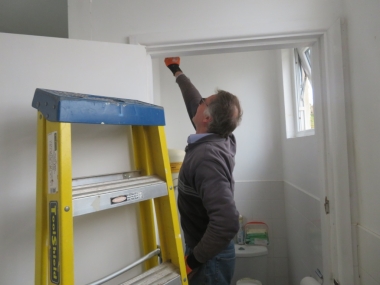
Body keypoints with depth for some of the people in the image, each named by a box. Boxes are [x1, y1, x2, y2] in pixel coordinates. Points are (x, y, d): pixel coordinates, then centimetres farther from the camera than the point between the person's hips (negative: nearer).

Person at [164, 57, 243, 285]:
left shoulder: (207, 156, -31)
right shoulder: (223, 139, -6)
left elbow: (227, 222, -38)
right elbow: (195, 103, 9)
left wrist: (194, 258, -23)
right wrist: (177, 71, 22)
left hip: (210, 256, -8)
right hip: (214, 248, 8)